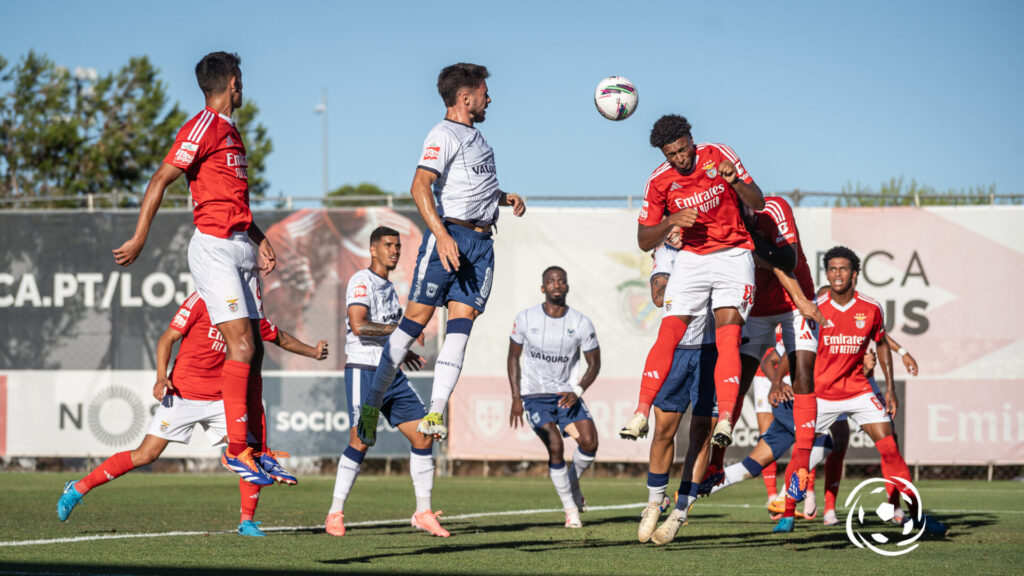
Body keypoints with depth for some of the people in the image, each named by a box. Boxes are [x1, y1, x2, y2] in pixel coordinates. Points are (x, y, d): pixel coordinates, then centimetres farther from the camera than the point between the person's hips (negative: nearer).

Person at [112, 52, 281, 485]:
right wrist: (139, 239, -16)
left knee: (253, 351, 6)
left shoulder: (230, 132, 21)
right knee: (242, 347, -14)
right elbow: (160, 180, -12)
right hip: (214, 248, -9)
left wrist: (260, 239, 20)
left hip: (241, 249, 9)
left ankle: (256, 448, 8)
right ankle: (236, 448, -13)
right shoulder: (203, 127, -8)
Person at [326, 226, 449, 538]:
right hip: (364, 371, -8)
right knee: (360, 442, -12)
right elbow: (359, 326, -22)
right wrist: (398, 329, -15)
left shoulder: (389, 287, 20)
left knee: (423, 437, 1)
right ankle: (335, 514, 0)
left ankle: (423, 512, 8)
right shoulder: (362, 281, -8)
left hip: (392, 374, 8)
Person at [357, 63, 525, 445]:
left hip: (482, 242, 8)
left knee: (460, 325, -5)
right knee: (416, 319, -9)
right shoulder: (445, 135, -6)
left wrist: (505, 198, 19)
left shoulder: (475, 137, 24)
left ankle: (435, 415, -11)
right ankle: (372, 406, -2)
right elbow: (420, 185, -18)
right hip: (451, 235, -8)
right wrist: (441, 233, -29)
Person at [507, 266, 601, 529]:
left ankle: (573, 480, 16)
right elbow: (514, 357, 6)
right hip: (535, 396, -1)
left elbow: (594, 363, 4)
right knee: (556, 446, -19)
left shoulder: (582, 324, -5)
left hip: (567, 395, 2)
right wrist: (516, 397, -2)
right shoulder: (525, 319, -5)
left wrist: (577, 391, -12)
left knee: (589, 442, -17)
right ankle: (570, 509, -4)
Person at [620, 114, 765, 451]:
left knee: (728, 334, -18)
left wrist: (735, 182, -22)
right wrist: (671, 221, -18)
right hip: (692, 258, 1)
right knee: (669, 332, -14)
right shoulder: (659, 181, -2)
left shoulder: (718, 156, -4)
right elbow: (644, 241, 1)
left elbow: (757, 203, -2)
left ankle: (725, 420, -25)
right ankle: (642, 412, -13)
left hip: (733, 255, -1)